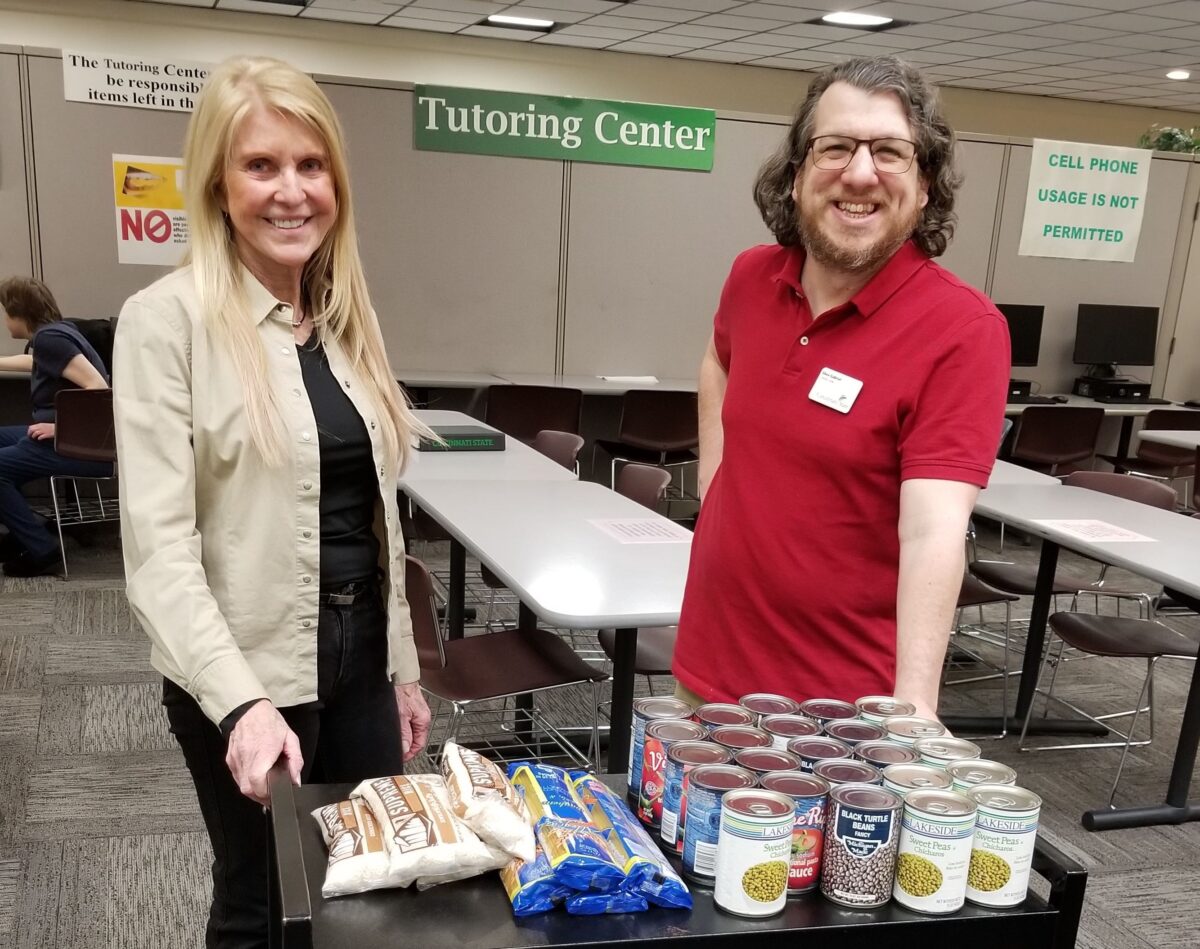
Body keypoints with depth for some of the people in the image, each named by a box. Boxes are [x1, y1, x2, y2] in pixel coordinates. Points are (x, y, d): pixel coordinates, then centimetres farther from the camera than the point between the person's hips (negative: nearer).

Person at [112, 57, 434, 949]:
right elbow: (158, 545, -18)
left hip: (358, 654, 6)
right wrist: (240, 700, -28)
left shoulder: (346, 316, 7)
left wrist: (403, 665, 12)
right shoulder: (167, 319, -14)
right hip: (245, 674, -6)